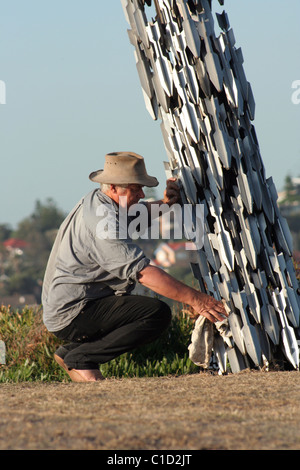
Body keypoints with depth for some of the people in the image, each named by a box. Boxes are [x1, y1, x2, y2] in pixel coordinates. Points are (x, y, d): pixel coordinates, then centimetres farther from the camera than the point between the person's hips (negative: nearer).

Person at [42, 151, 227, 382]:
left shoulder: (96, 201, 12)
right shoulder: (102, 221, -21)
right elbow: (143, 272, -27)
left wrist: (163, 203, 10)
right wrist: (195, 298, -25)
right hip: (72, 314, -11)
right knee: (158, 313, -21)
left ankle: (70, 351, 13)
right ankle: (80, 358, -12)